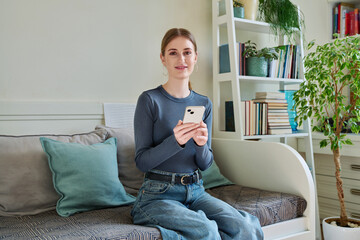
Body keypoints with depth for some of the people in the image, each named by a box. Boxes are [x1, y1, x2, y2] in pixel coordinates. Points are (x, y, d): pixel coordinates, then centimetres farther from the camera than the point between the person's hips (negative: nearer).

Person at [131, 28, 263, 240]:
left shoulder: (204, 104, 9)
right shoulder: (150, 100, -6)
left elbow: (206, 164, 9)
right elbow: (142, 161, -8)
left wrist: (201, 144, -13)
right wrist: (175, 141, -24)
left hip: (196, 192, 5)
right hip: (158, 194, -5)